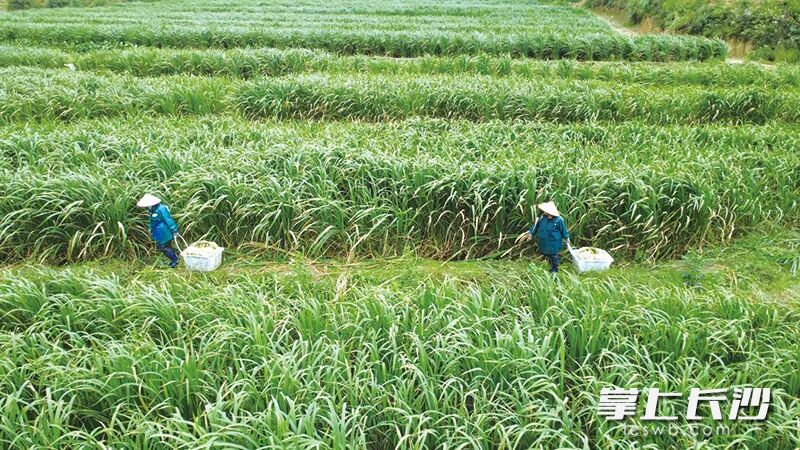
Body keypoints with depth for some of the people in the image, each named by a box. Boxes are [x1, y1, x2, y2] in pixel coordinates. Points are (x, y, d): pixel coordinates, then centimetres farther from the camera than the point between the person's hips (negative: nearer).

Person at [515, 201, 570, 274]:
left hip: (554, 241, -5)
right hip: (544, 241, 5)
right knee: (546, 255, 16)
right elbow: (536, 225, 7)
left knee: (553, 255, 6)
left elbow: (563, 229, -7)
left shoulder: (558, 220, -17)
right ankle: (552, 266, 39)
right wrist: (531, 233, 7)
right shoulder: (543, 217, -3)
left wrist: (566, 238, -1)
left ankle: (555, 269, 26)